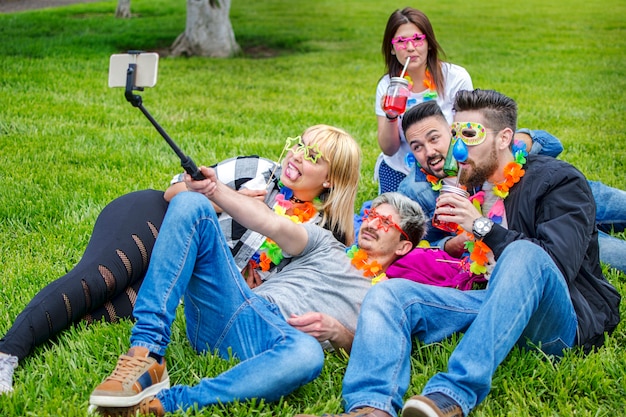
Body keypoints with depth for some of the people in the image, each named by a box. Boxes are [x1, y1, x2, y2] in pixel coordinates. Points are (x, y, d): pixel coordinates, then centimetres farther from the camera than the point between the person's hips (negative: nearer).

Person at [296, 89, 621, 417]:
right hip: (494, 306, 5)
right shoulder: (469, 187, 15)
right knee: (388, 292, -14)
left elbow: (559, 265, -18)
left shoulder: (560, 181, -2)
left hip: (561, 319, -5)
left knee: (524, 254, -37)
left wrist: (484, 228, -19)